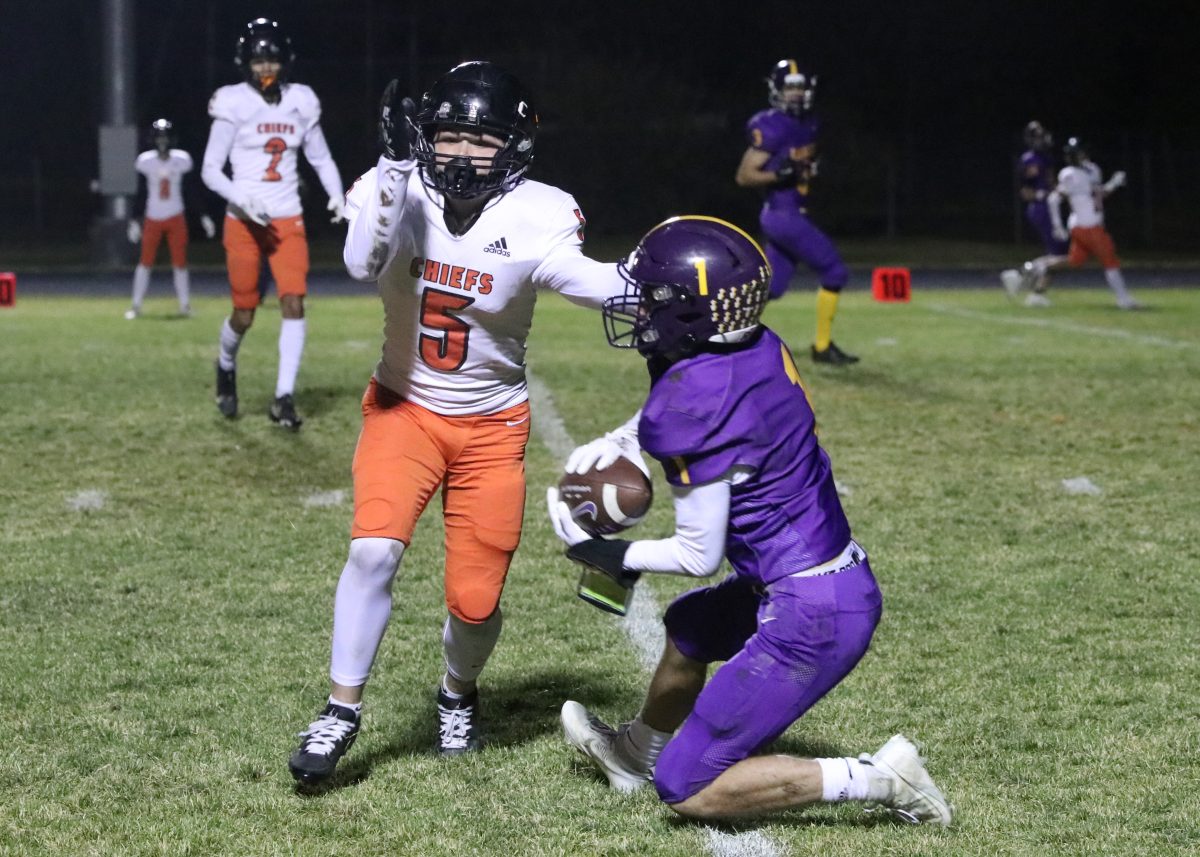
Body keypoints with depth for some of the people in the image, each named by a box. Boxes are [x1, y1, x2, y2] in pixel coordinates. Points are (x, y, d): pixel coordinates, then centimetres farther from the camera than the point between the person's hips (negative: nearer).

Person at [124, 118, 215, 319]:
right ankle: (135, 306, 6)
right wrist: (134, 220, 1)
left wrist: (204, 217, 1)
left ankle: (185, 305, 11)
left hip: (176, 219, 0)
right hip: (153, 218, 0)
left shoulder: (181, 160, -5)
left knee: (180, 263, 2)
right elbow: (138, 193, 1)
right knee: (145, 262, -1)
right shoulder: (145, 161, -5)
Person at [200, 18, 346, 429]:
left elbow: (321, 158, 15)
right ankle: (226, 367, 37)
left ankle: (284, 398, -6)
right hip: (244, 222, -3)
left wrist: (337, 194, -2)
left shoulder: (300, 103, 3)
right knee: (244, 314, 5)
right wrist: (241, 199, -22)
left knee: (294, 304, -11)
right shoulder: (233, 105, -8)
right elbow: (210, 170, -6)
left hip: (288, 221, 3)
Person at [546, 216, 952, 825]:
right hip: (847, 580, 9)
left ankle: (876, 779, 0)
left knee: (688, 792, 1)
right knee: (688, 627, 36)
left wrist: (604, 554, -3)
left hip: (812, 617, -9)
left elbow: (699, 555, -15)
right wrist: (618, 440, 12)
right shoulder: (758, 348, 0)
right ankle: (639, 752, 61)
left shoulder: (695, 405, -23)